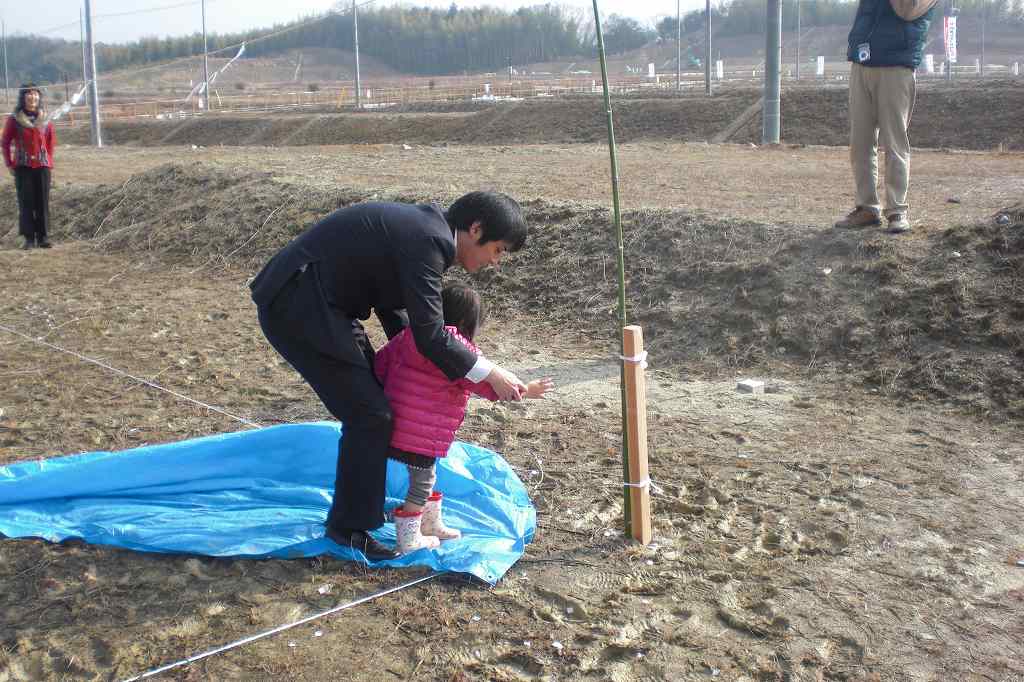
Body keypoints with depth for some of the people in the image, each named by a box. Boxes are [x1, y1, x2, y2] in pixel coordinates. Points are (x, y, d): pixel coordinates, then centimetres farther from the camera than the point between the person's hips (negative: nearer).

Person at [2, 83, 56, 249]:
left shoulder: (45, 119, 6)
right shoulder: (14, 119, 0)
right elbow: (6, 142, 5)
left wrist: (49, 160, 7)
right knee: (26, 201, 0)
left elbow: (51, 141, 15)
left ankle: (42, 237, 10)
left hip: (42, 165, 2)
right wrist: (9, 164, 1)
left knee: (43, 201, 2)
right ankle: (29, 238, 5)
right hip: (22, 166, -2)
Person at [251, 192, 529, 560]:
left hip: (319, 301, 10)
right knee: (370, 416, -6)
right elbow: (430, 335, -22)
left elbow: (392, 306, 19)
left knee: (374, 397, 18)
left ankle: (364, 500, 34)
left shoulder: (423, 227, 10)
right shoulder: (427, 240, -20)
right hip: (296, 306, -10)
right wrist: (491, 374, -14)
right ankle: (351, 527, 8)